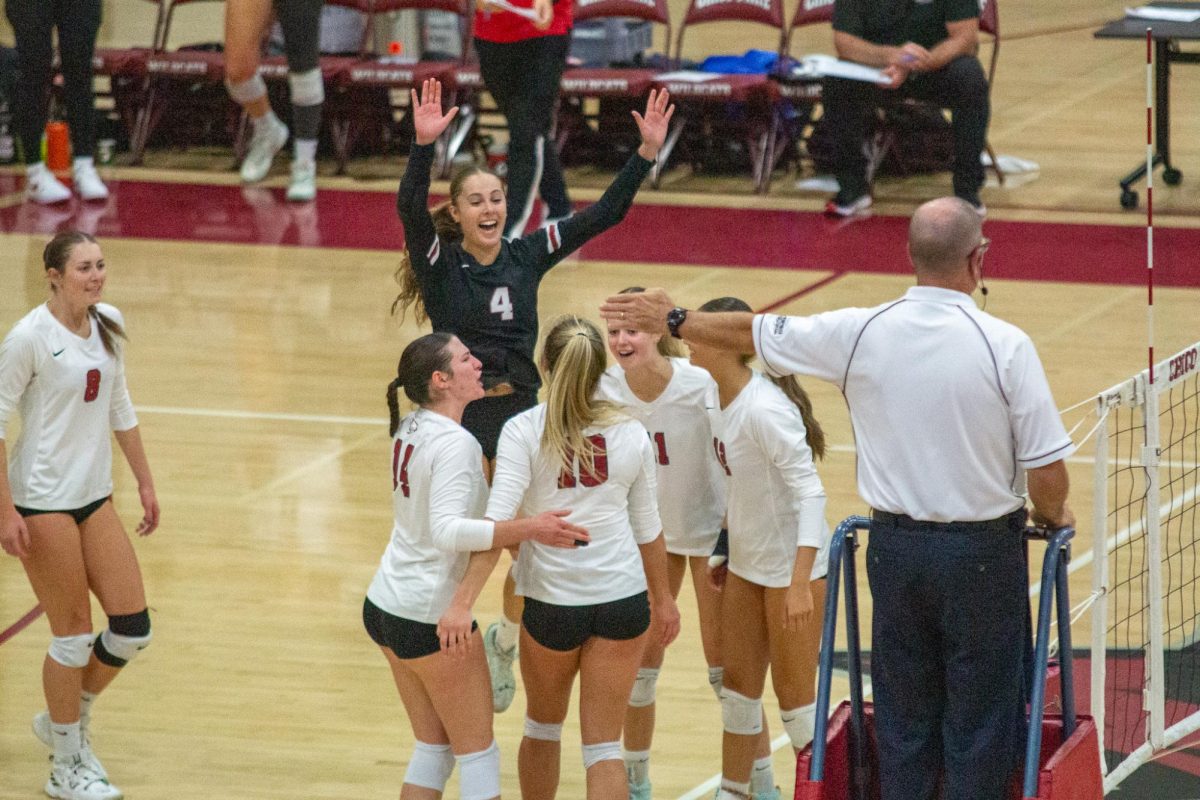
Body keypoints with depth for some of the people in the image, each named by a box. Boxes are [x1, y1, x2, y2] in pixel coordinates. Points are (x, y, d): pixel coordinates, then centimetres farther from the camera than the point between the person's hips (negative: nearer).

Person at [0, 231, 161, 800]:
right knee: (74, 633, -1)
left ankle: (66, 721, 28)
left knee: (133, 628, 4)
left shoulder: (108, 325, 5)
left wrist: (145, 482, 17)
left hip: (94, 496, 7)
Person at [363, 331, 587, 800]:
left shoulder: (412, 428, 6)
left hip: (385, 604, 8)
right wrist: (529, 529, -35)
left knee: (432, 749, 15)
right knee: (478, 752, 3)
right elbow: (447, 530, -31)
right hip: (430, 616, -8)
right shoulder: (454, 443, -20)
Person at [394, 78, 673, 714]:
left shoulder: (527, 256, 3)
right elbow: (409, 207, -25)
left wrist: (646, 154, -8)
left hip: (520, 412, 3)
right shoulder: (440, 263, -7)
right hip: (460, 418, -3)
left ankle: (504, 643, 32)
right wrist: (423, 146, -40)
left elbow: (604, 214, 1)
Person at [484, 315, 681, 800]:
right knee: (602, 747, 3)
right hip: (623, 600, 1)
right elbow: (647, 528, 10)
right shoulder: (630, 434, 0)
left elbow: (498, 521, -21)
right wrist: (662, 598, 23)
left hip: (550, 601, -1)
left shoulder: (523, 432, -10)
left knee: (542, 727, 24)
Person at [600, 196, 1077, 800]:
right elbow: (1047, 469, -13)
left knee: (904, 726, 13)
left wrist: (673, 319, 25)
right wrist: (1050, 516, 10)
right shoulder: (1005, 344, -15)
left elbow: (751, 333, 8)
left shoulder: (863, 332, -5)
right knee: (978, 729, 4)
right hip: (982, 555, -3)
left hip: (896, 546, 3)